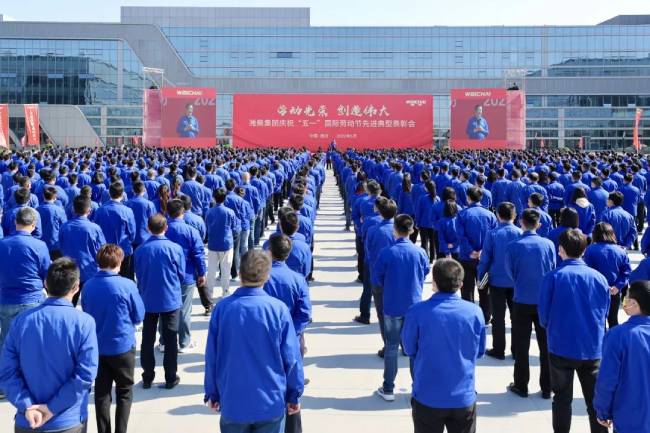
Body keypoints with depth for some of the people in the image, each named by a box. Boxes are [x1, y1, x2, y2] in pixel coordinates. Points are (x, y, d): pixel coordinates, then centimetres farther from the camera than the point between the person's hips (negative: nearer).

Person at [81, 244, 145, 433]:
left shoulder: (88, 285, -6)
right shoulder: (127, 285, -17)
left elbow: (86, 313, 9)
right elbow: (139, 316, -7)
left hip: (97, 347, 3)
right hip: (123, 346, -3)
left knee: (102, 393, 13)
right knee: (125, 391, 13)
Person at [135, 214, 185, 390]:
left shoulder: (140, 250, -8)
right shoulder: (175, 248, -12)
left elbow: (138, 276, 3)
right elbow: (181, 275, -2)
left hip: (148, 301, 1)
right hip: (171, 300, -1)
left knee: (147, 340, 12)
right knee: (170, 340, 9)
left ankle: (147, 378, 19)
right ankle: (171, 378, 14)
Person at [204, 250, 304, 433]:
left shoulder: (222, 308, -10)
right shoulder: (279, 309, -14)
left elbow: (211, 357, -3)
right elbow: (291, 358, -9)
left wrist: (212, 394, 12)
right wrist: (294, 396, 5)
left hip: (232, 403, 1)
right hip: (271, 403, -1)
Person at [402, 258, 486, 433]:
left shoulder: (417, 311, -16)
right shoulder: (475, 312, -10)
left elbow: (409, 350, -2)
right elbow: (479, 352, 4)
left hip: (428, 397, -1)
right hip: (464, 397, 2)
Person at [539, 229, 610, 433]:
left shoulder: (553, 277, -12)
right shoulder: (599, 278, -5)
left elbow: (543, 315, -5)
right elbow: (604, 313, 7)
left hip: (561, 347, -2)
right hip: (593, 348, 2)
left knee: (562, 400, 12)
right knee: (596, 400, 13)